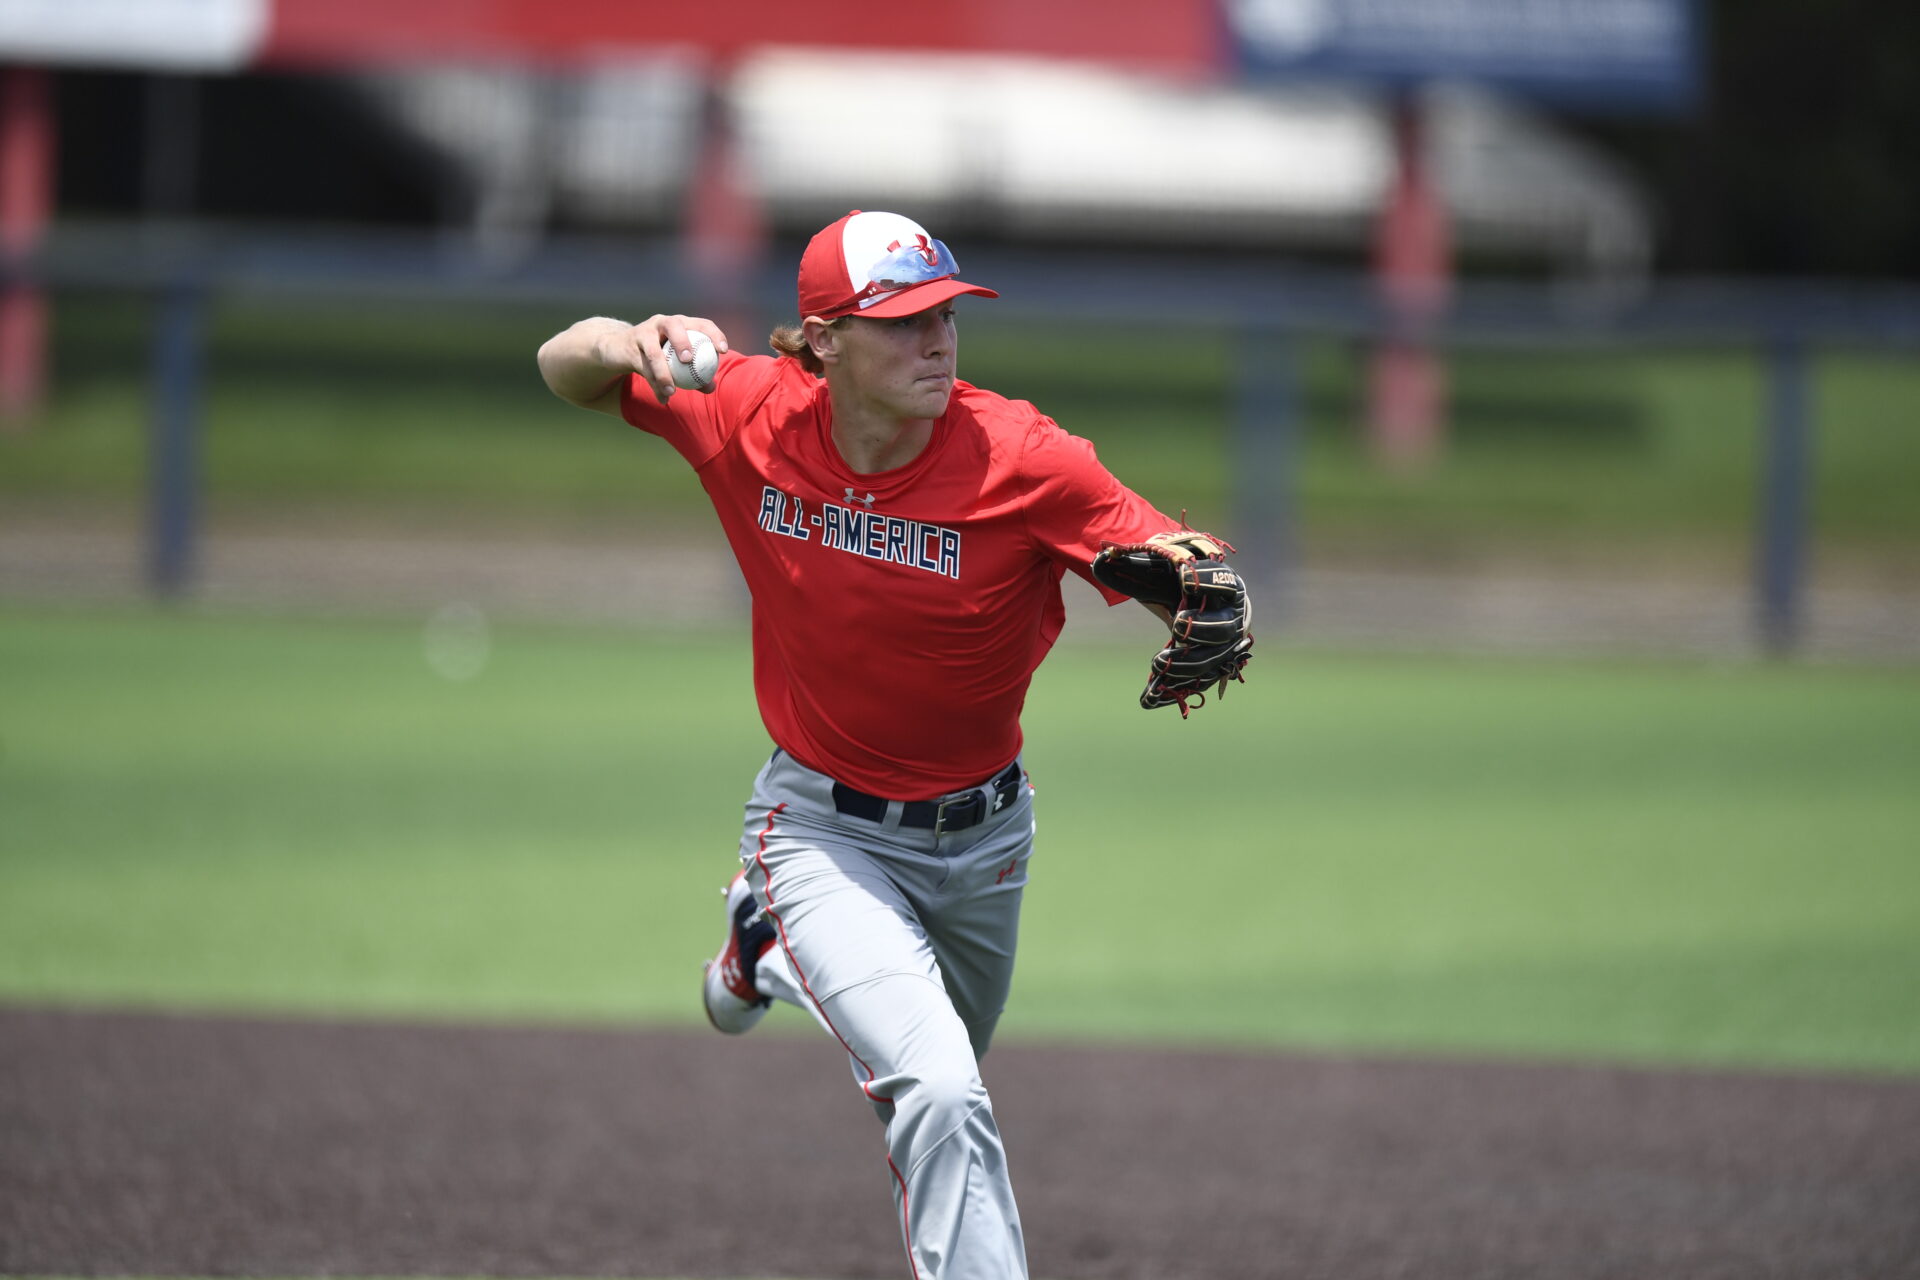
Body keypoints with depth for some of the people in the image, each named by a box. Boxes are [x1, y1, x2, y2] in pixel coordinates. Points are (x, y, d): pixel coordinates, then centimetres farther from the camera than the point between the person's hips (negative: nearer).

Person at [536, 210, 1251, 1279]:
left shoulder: (1020, 458, -23)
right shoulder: (749, 416, -16)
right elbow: (567, 368, -2)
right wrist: (633, 344, -26)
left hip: (985, 832, 2)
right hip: (827, 830, -2)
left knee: (943, 1094, 26)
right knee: (942, 1100, -24)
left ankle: (771, 950, 53)